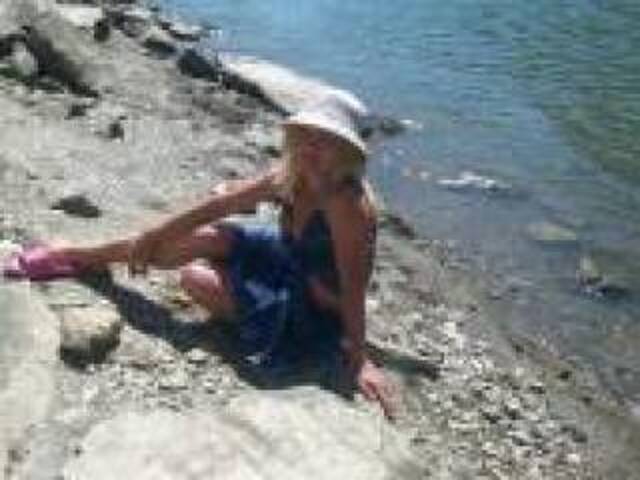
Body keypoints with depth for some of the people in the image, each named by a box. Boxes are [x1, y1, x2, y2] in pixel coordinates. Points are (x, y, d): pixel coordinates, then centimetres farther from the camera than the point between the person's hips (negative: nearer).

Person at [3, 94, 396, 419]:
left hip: (319, 312, -6)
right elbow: (217, 206, -3)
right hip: (290, 262, 7)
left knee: (196, 278, -17)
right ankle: (83, 257, 18)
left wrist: (360, 359, -32)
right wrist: (150, 238, 3)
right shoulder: (288, 178, -10)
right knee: (203, 239, -2)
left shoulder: (346, 201, -33)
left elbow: (353, 283, -32)